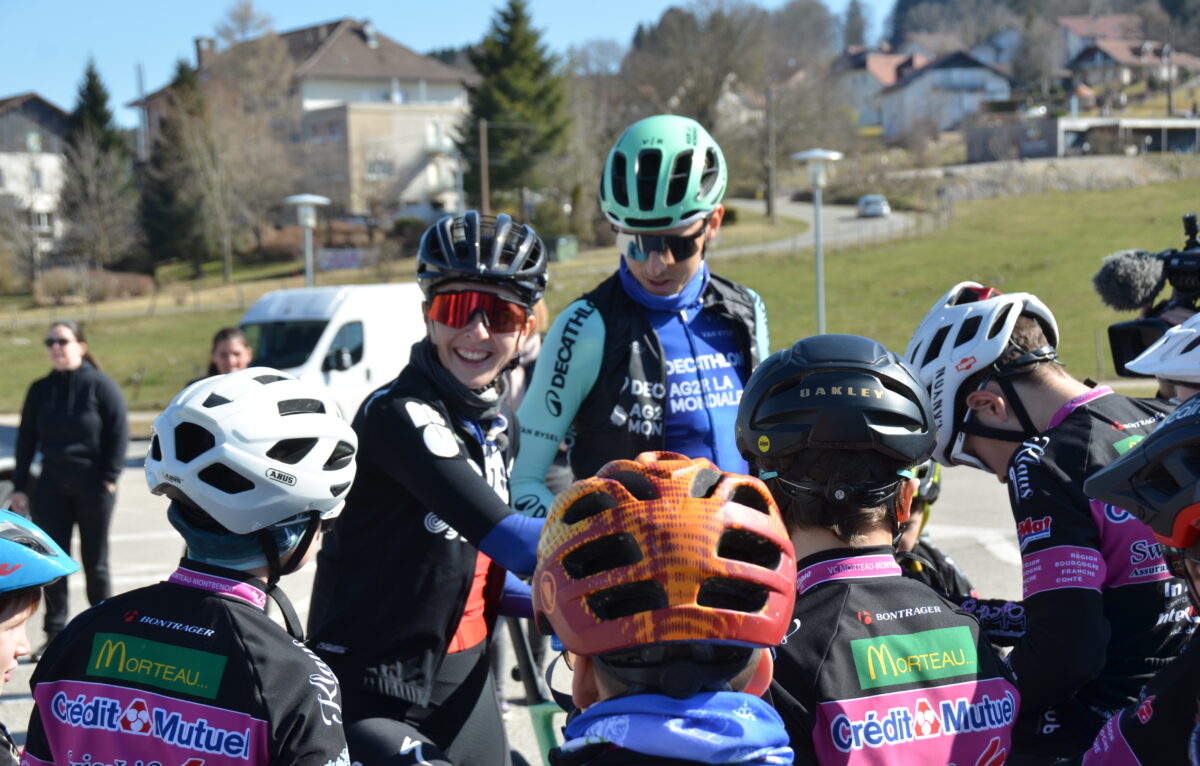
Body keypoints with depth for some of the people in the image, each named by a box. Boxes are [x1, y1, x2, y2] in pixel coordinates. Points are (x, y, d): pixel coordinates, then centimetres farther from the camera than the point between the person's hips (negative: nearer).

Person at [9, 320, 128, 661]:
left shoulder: (101, 385, -7)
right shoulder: (40, 390, 6)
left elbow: (119, 432, -8)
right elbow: (26, 439, 9)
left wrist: (109, 478, -13)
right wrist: (19, 487, 6)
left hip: (93, 488, -4)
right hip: (52, 487, 4)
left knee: (95, 562, 6)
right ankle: (55, 633, 9)